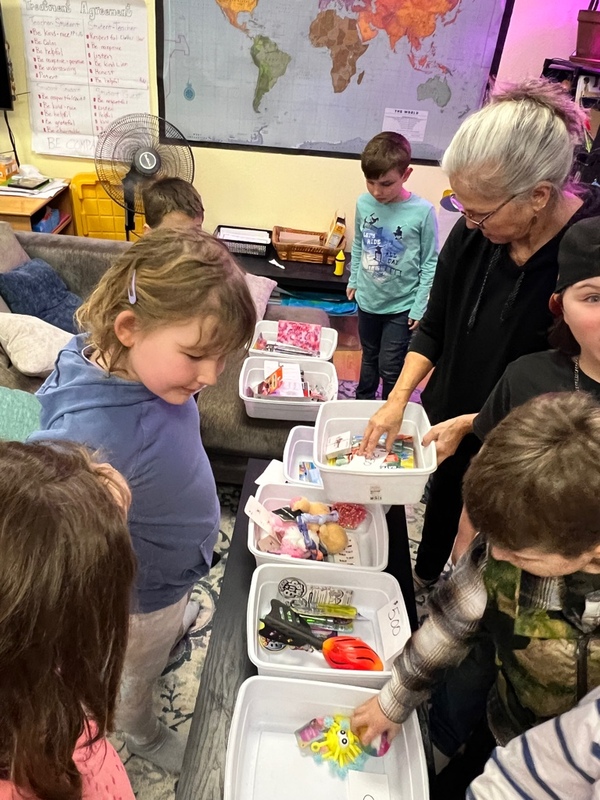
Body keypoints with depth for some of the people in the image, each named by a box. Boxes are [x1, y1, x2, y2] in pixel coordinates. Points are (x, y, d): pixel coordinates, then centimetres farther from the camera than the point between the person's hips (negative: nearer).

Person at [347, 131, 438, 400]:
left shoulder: (422, 212, -19)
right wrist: (354, 280, 12)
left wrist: (420, 307, -13)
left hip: (401, 306, -4)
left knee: (390, 368, 3)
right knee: (369, 359, 23)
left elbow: (430, 263, -12)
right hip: (367, 300, 4)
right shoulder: (363, 203, -7)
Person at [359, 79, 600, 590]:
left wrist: (474, 424, -21)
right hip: (447, 428, 5)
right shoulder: (475, 232, -12)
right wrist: (398, 398, -11)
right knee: (440, 509, 27)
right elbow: (435, 327, -1)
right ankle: (423, 581, 55)